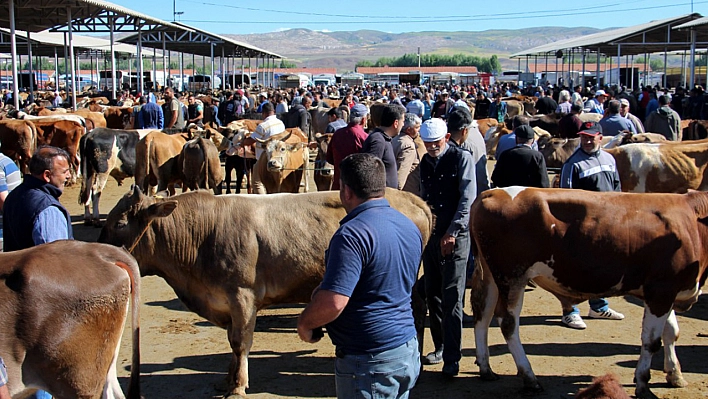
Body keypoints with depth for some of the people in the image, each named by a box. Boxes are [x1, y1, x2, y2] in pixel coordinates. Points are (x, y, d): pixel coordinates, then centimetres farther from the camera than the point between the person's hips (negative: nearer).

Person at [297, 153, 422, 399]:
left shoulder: (353, 234, -21)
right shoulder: (410, 227, 7)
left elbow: (333, 303, -28)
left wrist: (304, 323, -7)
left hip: (370, 361, -8)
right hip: (409, 350, 8)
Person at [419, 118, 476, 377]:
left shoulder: (461, 158, -4)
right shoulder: (425, 163, 13)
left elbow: (468, 199, -9)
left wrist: (452, 233, -13)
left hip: (455, 236, -6)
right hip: (430, 234, 6)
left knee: (451, 297, -8)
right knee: (432, 294, 11)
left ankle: (452, 358, -4)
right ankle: (440, 347, 25)